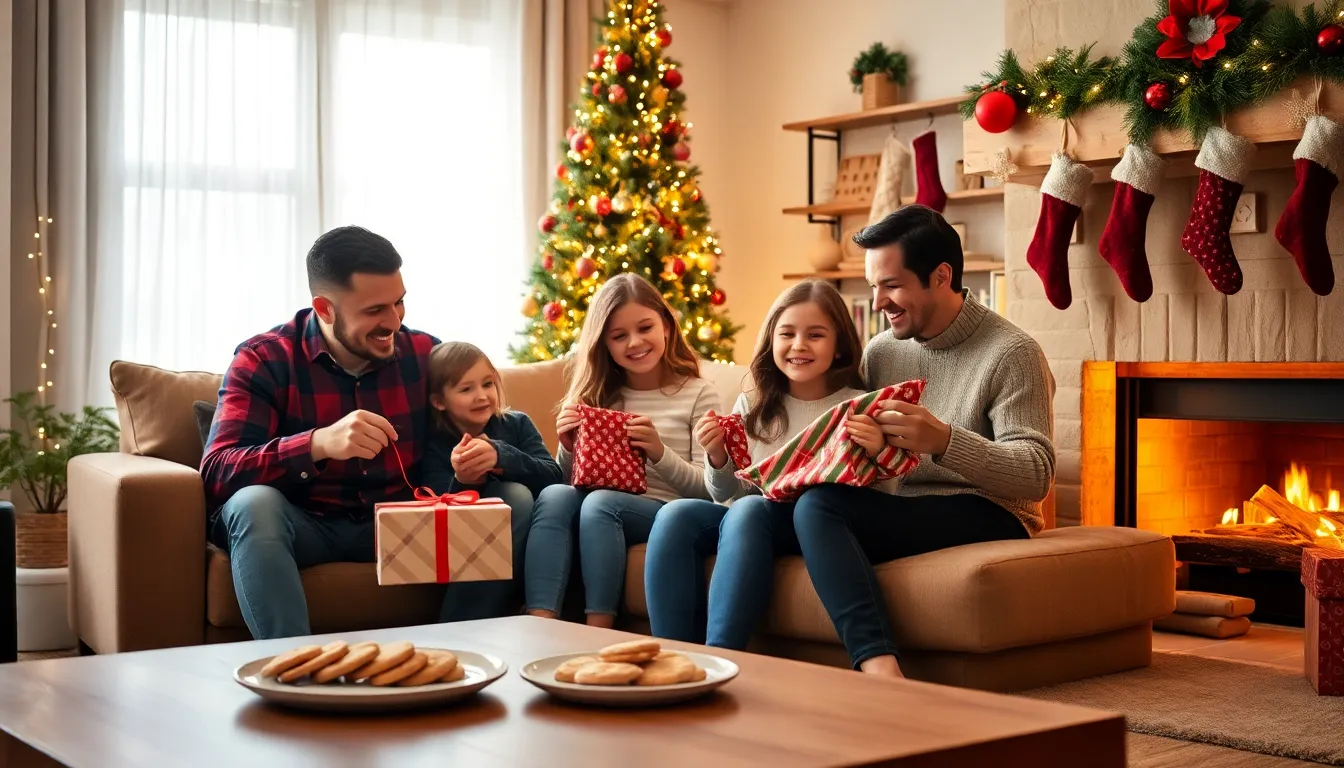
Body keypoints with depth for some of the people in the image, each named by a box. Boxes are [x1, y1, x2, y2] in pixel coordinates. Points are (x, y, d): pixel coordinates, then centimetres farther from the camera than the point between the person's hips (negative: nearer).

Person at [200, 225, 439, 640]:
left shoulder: (426, 354, 1)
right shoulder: (263, 359, -8)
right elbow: (216, 473, -20)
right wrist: (319, 444, -38)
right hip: (304, 525, -2)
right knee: (254, 502, -34)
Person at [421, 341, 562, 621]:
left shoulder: (517, 424, 6)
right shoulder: (433, 447, 0)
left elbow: (555, 479, -10)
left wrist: (501, 457, -29)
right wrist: (462, 482, -34)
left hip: (526, 540, 2)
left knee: (517, 495, -30)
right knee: (515, 493, -30)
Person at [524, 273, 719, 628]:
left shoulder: (697, 394, 5)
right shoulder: (597, 396, 16)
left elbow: (709, 489, -2)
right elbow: (575, 478, 17)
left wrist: (660, 454, -19)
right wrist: (569, 449, -4)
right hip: (597, 513, 4)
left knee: (600, 502, -33)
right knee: (554, 495, -29)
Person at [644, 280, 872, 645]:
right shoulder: (752, 406, 13)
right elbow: (730, 496, 13)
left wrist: (877, 454, -24)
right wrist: (718, 458, -8)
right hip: (750, 520, 5)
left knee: (748, 510, -33)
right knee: (676, 514, -22)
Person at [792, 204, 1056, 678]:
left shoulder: (1011, 353, -5)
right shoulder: (880, 351, 13)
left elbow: (1036, 475, -14)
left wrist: (944, 440, -30)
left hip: (987, 519, -6)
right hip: (897, 519, 6)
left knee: (822, 506, -28)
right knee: (815, 504, -28)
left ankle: (874, 666, -37)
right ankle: (878, 666, -42)